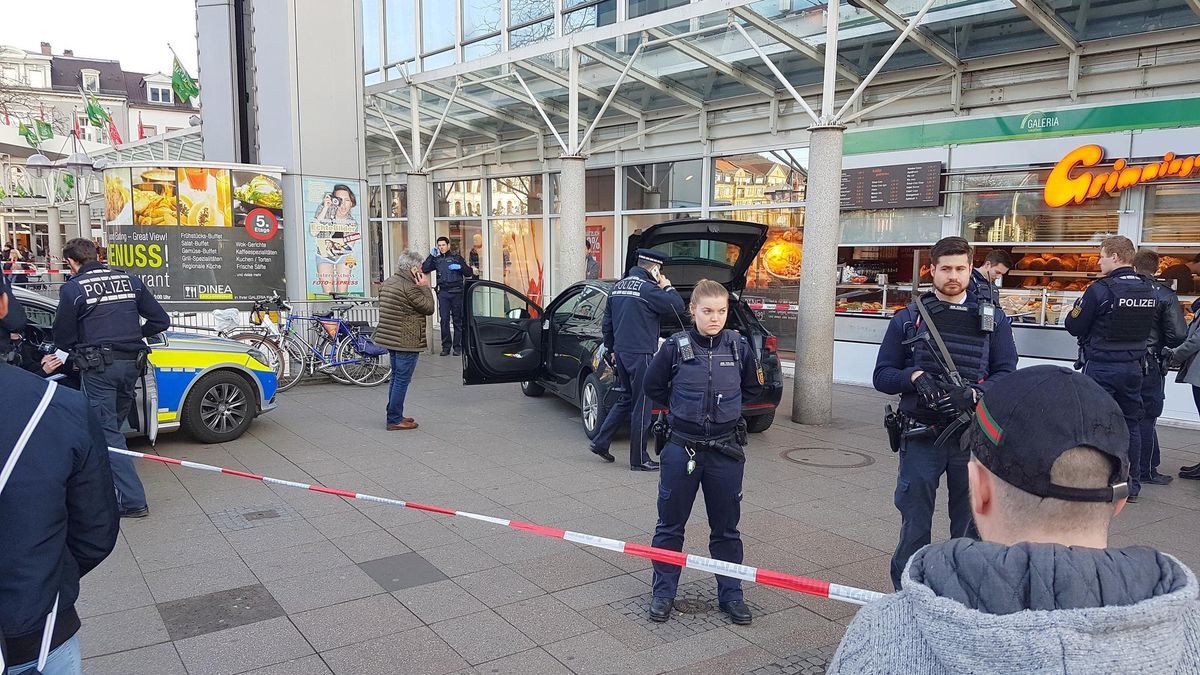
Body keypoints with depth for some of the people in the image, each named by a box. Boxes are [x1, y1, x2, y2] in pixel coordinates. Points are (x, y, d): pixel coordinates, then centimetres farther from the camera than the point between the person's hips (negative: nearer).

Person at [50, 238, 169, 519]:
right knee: (114, 424, 18)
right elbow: (161, 321, 10)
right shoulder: (130, 281, 8)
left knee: (107, 430, -2)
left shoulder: (72, 289, -4)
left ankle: (132, 500, -7)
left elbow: (63, 339, 2)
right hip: (131, 362, 5)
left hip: (97, 367, -5)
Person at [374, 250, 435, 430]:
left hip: (391, 339, 10)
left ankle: (394, 415, 26)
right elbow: (428, 308, -11)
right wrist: (425, 287, -6)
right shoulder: (410, 288, -18)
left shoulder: (388, 282, 11)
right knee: (402, 380, -3)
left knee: (396, 378, 18)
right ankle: (395, 420, 1)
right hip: (407, 341, -9)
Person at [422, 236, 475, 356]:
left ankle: (457, 346, 6)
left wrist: (460, 267, -12)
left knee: (457, 320, 0)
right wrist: (431, 255, -2)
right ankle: (446, 346, 5)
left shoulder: (456, 257, 7)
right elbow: (424, 269, 2)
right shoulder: (436, 260, 14)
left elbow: (469, 273, 6)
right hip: (443, 293, 2)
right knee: (444, 320, -2)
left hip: (456, 292, -2)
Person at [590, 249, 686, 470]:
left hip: (622, 352, 8)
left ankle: (600, 442, 20)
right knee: (641, 406, 0)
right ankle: (639, 459, 8)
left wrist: (610, 349, 26)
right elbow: (677, 306, -16)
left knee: (627, 399, 21)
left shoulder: (617, 287, 12)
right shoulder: (648, 289, -14)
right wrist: (667, 287, 0)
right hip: (641, 354, -8)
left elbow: (607, 324, 18)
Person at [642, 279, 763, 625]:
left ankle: (730, 594, 27)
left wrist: (726, 404, 9)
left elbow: (753, 386, 14)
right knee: (670, 524, 10)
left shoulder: (739, 346, -3)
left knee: (726, 527, 13)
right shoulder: (676, 346, -8)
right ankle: (663, 593, 25)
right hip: (681, 448, -1)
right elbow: (653, 386, 6)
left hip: (726, 451, 1)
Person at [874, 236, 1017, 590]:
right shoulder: (908, 319, 6)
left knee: (970, 527, 11)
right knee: (914, 527, 5)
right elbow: (882, 375, 5)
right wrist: (914, 377, -16)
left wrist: (972, 393, -18)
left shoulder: (993, 319, 7)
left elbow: (1005, 374, 1)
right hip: (921, 437, -1)